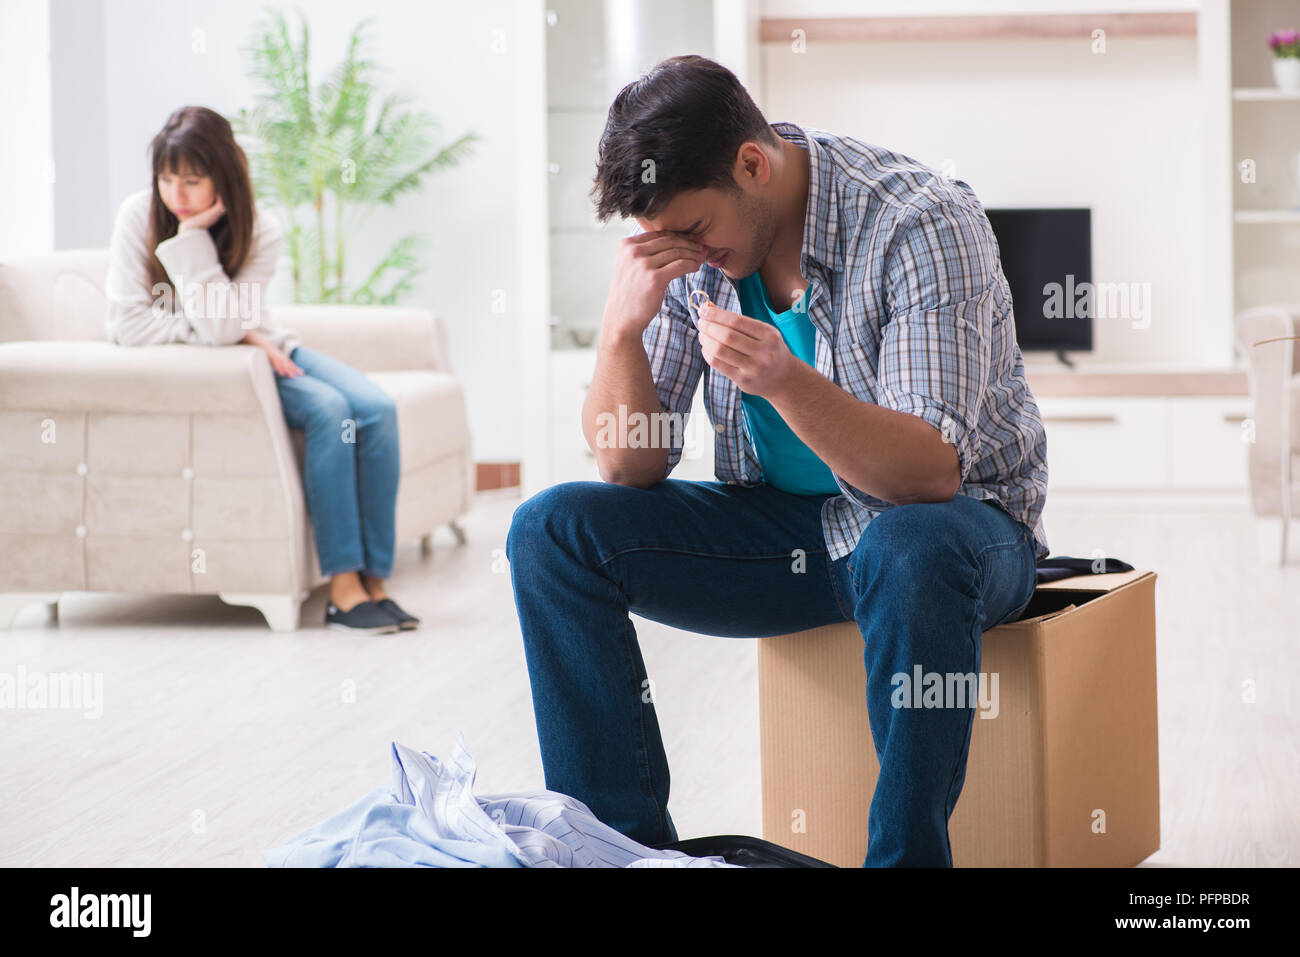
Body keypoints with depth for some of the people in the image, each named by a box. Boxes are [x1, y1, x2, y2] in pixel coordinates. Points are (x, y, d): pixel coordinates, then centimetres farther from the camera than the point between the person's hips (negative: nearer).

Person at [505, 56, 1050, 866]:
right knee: (551, 531, -11)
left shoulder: (919, 223, -22)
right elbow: (633, 469, -5)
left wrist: (786, 380, -45)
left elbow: (932, 472, -29)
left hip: (959, 520, -5)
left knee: (908, 553, -41)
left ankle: (905, 856, -27)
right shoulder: (684, 245, -6)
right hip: (784, 526, 6)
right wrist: (623, 327, -23)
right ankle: (625, 841, -8)